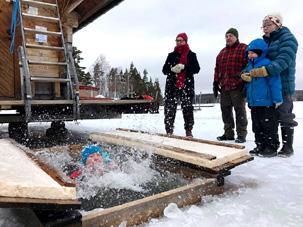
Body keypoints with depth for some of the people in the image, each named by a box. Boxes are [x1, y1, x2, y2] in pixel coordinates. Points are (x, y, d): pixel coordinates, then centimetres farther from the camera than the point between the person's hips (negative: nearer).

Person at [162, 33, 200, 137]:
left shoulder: (191, 55, 8)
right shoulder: (171, 55, 14)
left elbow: (197, 69, -2)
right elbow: (164, 70, 9)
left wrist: (184, 67, -17)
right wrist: (172, 69, -14)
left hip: (187, 85, -1)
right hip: (172, 85, 2)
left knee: (188, 108, 0)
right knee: (169, 109, -3)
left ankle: (189, 130, 11)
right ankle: (169, 130, 5)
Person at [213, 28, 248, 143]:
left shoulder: (244, 49, 0)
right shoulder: (222, 52, 21)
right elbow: (217, 69, 21)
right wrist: (216, 84, 15)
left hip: (238, 87, -6)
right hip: (224, 87, 7)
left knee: (239, 110, -1)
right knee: (225, 110, 8)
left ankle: (241, 134, 8)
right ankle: (228, 133, 18)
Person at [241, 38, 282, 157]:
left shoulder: (266, 64, -13)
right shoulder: (249, 65, 12)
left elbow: (274, 82, -15)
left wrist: (277, 99, -16)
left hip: (267, 103, -8)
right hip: (254, 103, 8)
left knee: (269, 126, 2)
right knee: (257, 127, 14)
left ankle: (271, 148, 13)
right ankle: (260, 146, 25)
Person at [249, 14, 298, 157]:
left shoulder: (287, 38, -5)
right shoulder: (263, 42, 16)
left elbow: (284, 59, -22)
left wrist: (267, 70, -37)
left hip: (283, 85, -6)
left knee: (284, 116, 0)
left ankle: (287, 147, 12)